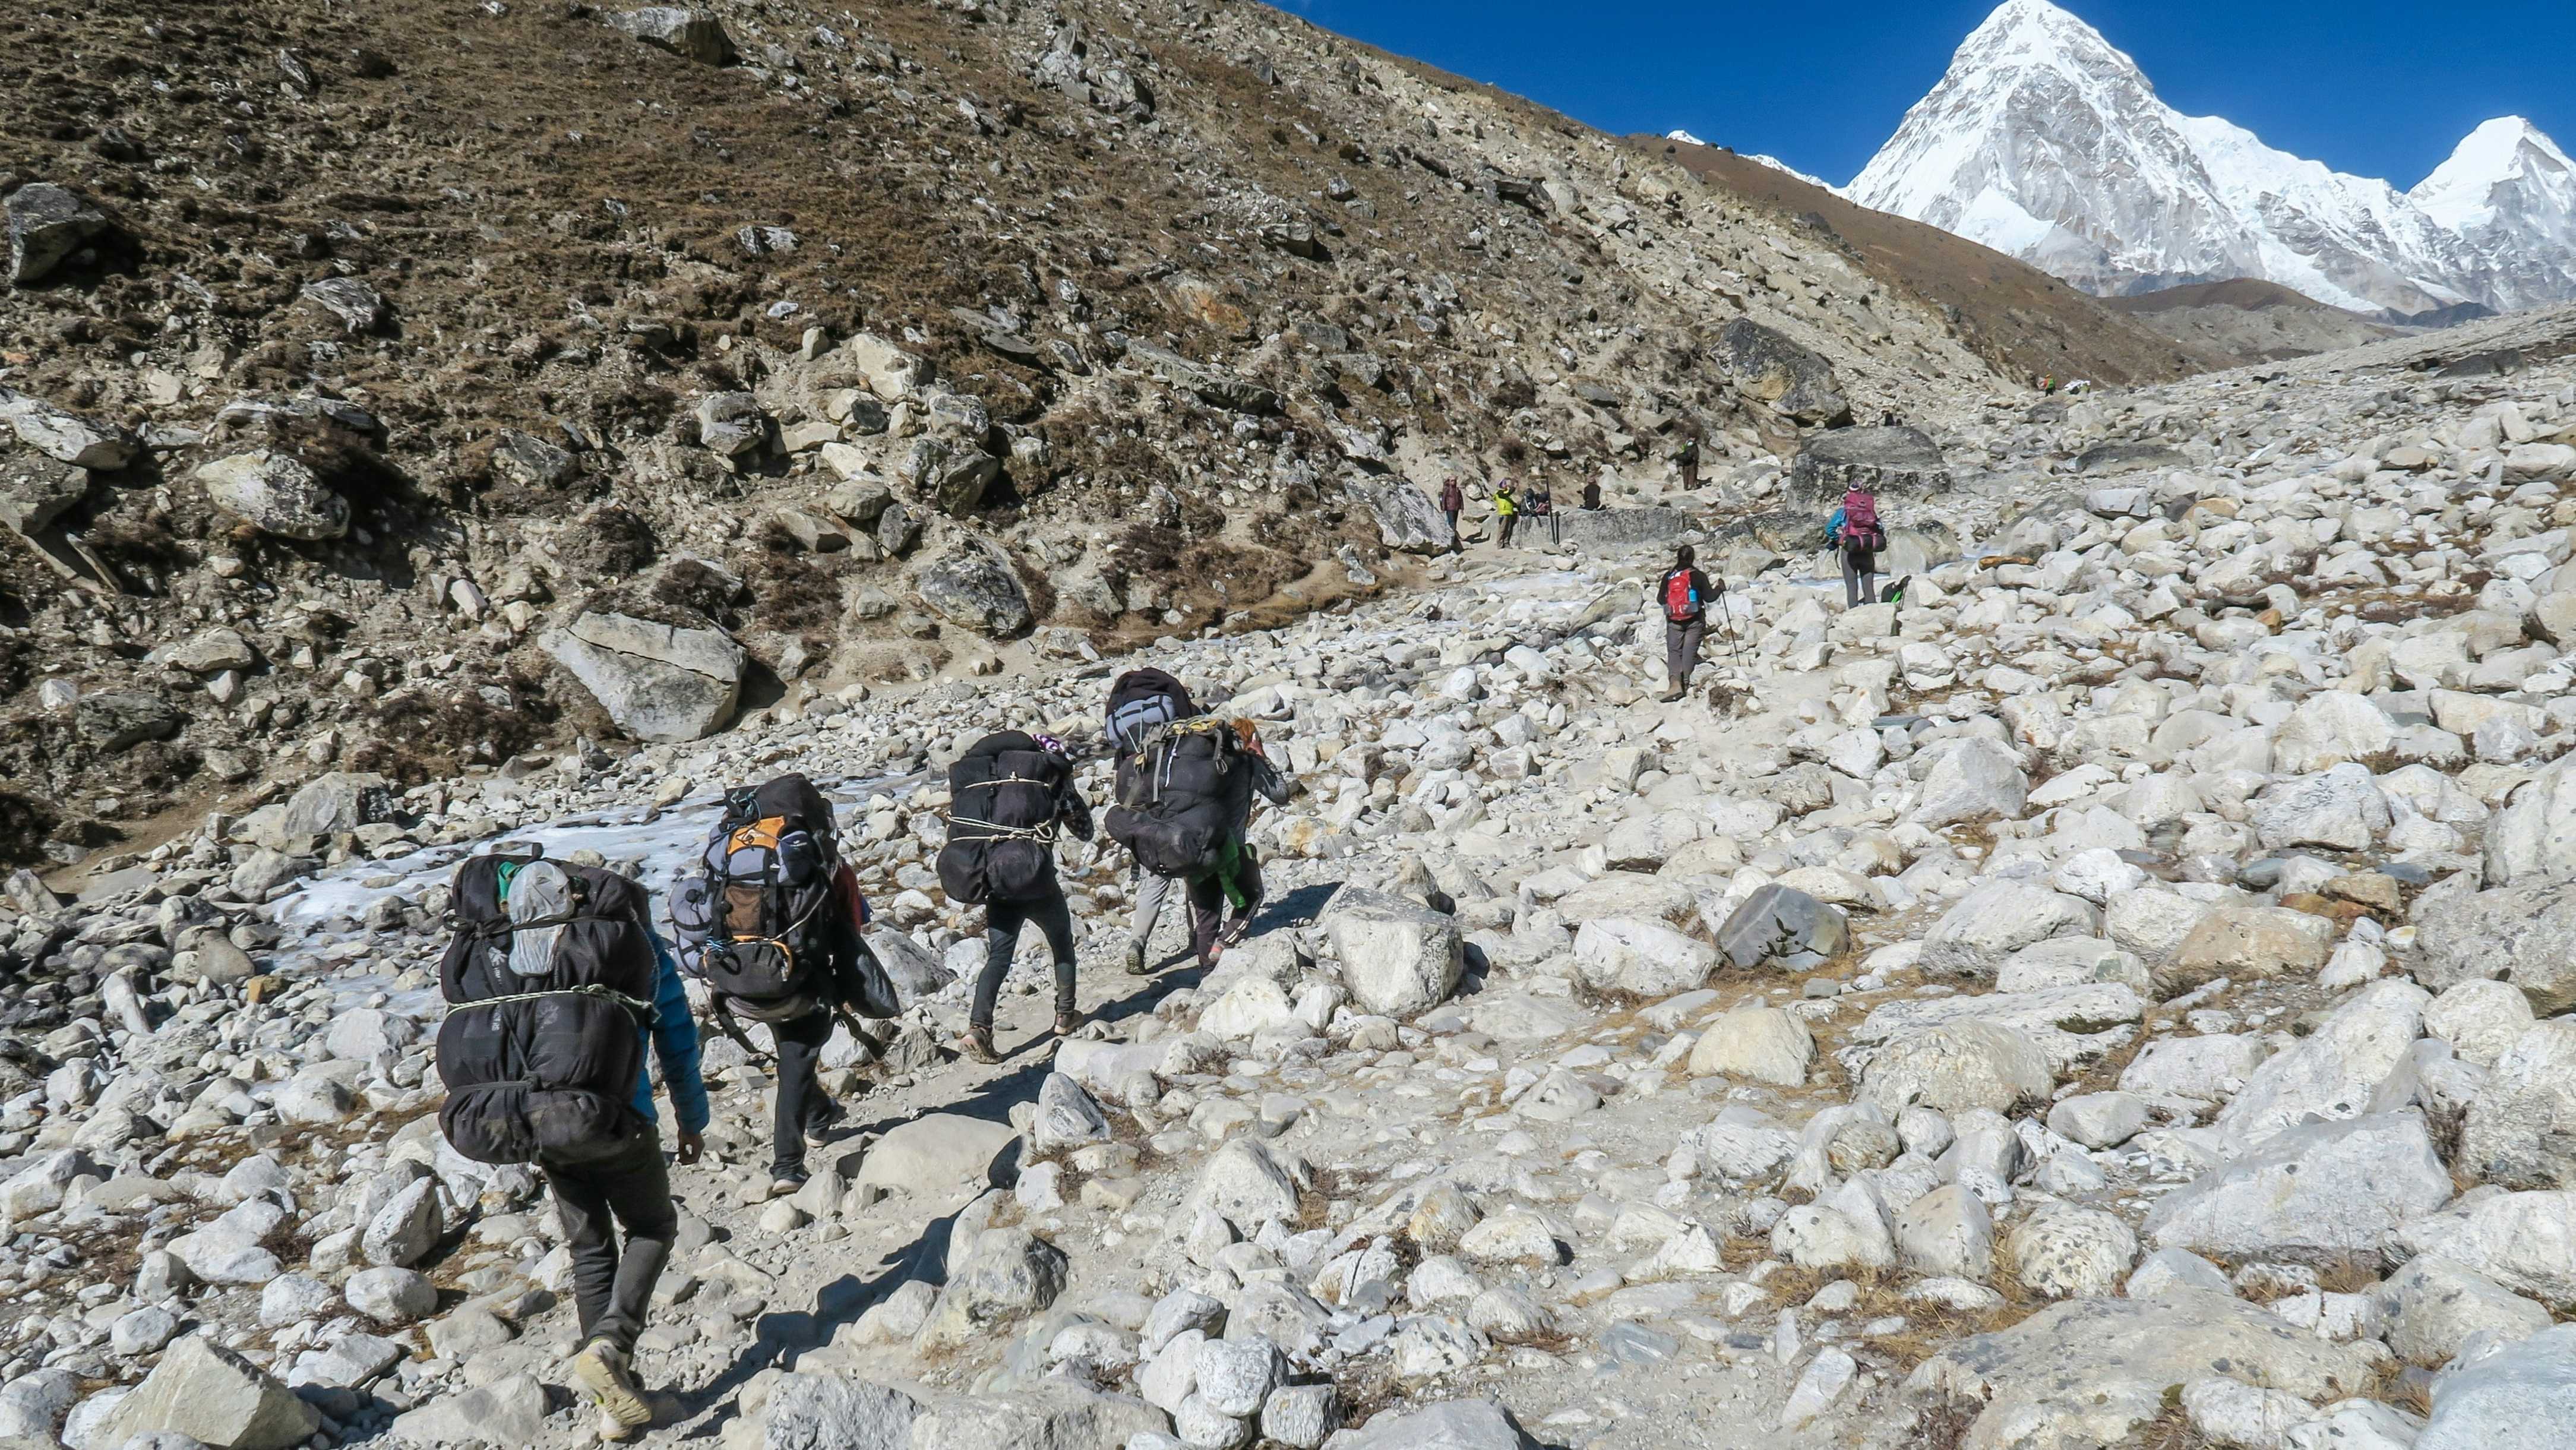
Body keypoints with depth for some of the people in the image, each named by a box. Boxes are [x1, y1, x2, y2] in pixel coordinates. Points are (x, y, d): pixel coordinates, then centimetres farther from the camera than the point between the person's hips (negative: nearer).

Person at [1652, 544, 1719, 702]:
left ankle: (1675, 682, -20)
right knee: (1689, 651, 4)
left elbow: (1661, 600, 7)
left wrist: (1659, 589, 27)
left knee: (1674, 651, 2)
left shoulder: (1668, 576, 3)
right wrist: (1718, 587, 15)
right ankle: (1685, 684, 1)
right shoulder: (1698, 576, -4)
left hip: (1673, 621, 1)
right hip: (1695, 620, -1)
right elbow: (1710, 597, -4)